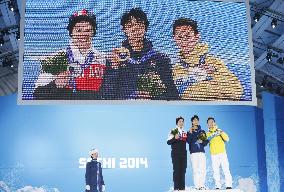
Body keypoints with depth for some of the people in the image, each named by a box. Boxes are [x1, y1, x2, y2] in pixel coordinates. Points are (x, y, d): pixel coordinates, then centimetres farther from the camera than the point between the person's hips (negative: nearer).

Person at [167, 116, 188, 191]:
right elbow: (168, 142, -7)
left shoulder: (185, 132, 16)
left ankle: (182, 187, 8)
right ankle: (176, 187, -5)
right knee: (176, 170, -7)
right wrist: (174, 138, -24)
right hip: (175, 153, -5)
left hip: (183, 154, 5)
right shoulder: (173, 131, 1)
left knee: (183, 170, 4)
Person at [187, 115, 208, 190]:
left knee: (203, 169, -5)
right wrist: (190, 133, -12)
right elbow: (188, 141, -4)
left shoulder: (202, 132, 19)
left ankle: (202, 185, -1)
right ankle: (197, 185, -7)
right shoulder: (190, 132, 12)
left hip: (202, 152, 2)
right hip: (193, 153, -2)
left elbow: (206, 141, 12)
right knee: (195, 169, -8)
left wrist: (202, 141, -7)